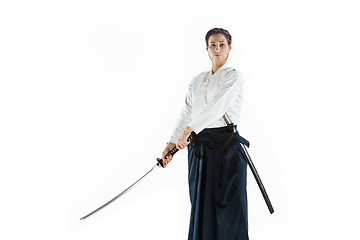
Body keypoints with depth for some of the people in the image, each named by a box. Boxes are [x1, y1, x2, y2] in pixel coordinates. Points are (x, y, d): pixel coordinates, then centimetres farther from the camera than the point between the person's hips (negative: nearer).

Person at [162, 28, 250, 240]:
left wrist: (189, 129, -26)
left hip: (226, 145, -5)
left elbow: (217, 107, -18)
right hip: (199, 145, 6)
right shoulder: (198, 80, 15)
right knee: (201, 203, 10)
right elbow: (187, 113, 11)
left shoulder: (233, 76, -3)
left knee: (229, 204, -3)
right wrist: (172, 142, 2)